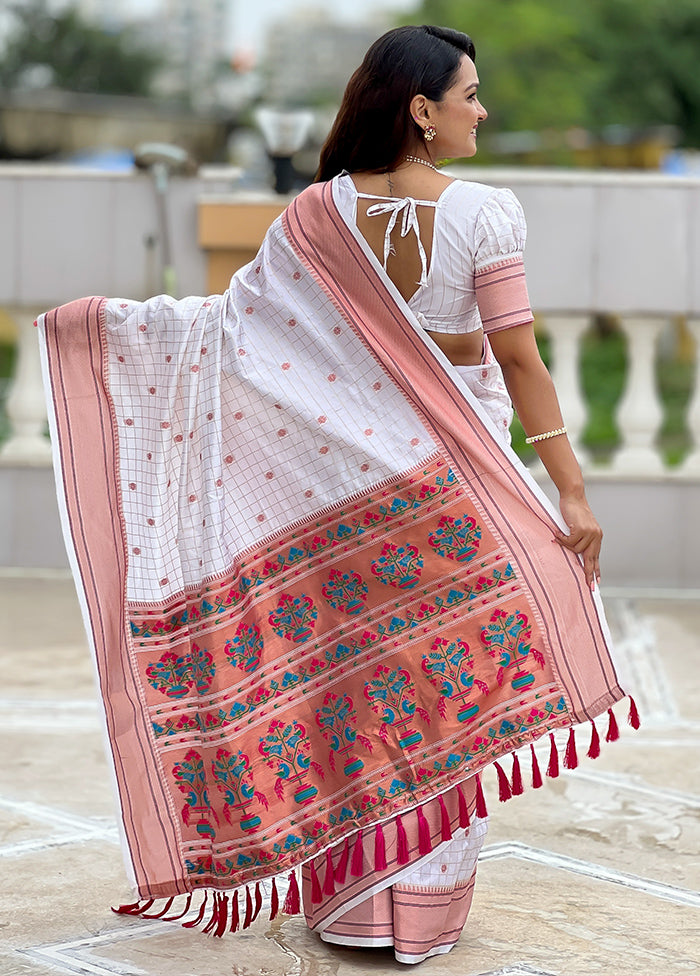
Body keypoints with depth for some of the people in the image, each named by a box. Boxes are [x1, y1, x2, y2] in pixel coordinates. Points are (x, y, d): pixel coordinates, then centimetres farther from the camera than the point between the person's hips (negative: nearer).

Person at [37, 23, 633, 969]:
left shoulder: (319, 215, -5)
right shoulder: (485, 213, -12)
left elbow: (235, 318, -5)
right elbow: (519, 359, -13)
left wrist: (103, 319, 6)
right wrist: (572, 490, -9)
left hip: (348, 465, 2)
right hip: (454, 465, -2)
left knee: (350, 669, 12)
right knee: (443, 676, 7)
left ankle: (350, 892, 20)